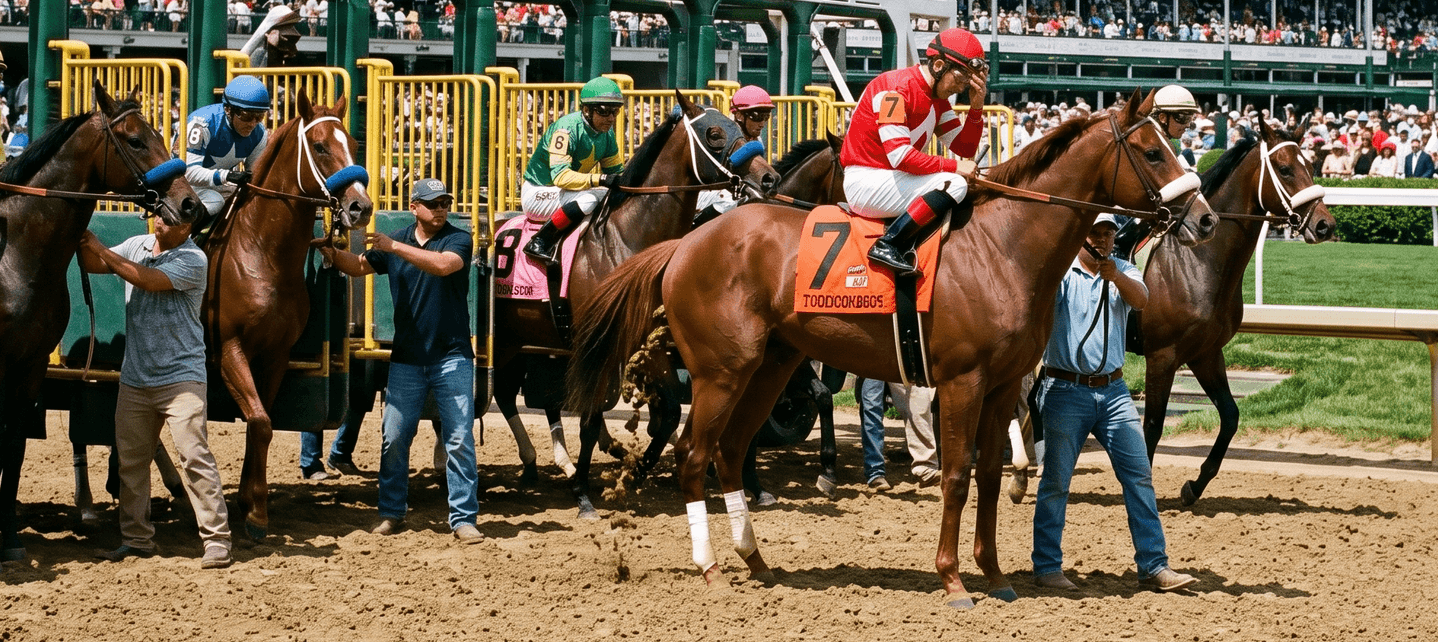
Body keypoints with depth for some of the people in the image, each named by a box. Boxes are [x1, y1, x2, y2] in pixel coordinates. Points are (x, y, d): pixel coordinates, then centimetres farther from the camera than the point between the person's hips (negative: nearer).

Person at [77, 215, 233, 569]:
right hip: (134, 378, 7)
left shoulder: (193, 260, -13)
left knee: (194, 456, -12)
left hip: (180, 377, -6)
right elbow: (92, 265, 7)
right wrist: (82, 236, -12)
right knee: (130, 460, 10)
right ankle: (136, 539, 20)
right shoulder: (137, 245, 7)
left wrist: (102, 249, -19)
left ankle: (217, 540, -11)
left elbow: (149, 280, -24)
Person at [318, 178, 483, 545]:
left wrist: (394, 246, -27)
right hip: (406, 359, 3)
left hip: (451, 358, -3)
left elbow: (443, 265, -24)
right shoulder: (394, 243, 9)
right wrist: (334, 254, -3)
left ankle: (464, 518, 0)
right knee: (394, 439, 4)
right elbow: (361, 267, 18)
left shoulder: (459, 240, -5)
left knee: (460, 439, -4)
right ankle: (391, 512, 16)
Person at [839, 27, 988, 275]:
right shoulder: (896, 89, -17)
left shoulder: (939, 100, 12)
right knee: (954, 185, -23)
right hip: (864, 183, -10)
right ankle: (887, 245, -25)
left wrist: (976, 107, -3)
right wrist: (953, 167, -20)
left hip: (892, 182, 10)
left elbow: (965, 149, 11)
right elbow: (900, 156, -25)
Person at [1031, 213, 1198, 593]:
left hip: (1113, 390, 4)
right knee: (1056, 480, 0)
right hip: (1065, 390, -4)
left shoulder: (1124, 272, 9)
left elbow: (1140, 300, -12)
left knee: (1139, 475, 0)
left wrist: (1115, 277, -32)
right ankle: (1047, 567, 8)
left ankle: (1153, 566, 2)